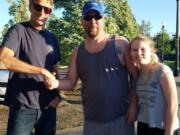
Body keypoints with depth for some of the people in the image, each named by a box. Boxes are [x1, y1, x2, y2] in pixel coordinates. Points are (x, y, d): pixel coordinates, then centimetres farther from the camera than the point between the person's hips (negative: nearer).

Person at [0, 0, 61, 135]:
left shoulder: (52, 38, 13)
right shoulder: (18, 30, -4)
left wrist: (57, 95, 4)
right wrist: (42, 71, -22)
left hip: (48, 107, 5)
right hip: (23, 108, -5)